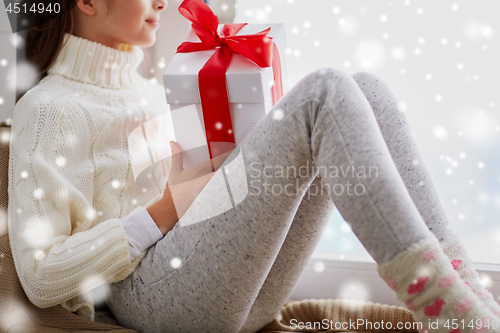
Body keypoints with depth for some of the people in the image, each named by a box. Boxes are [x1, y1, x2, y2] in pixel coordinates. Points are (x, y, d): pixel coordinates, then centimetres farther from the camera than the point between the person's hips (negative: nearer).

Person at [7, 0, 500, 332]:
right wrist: (165, 211, -10)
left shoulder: (149, 91, 25)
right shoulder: (48, 108, 0)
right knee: (325, 91, -20)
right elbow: (39, 277, -7)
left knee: (366, 89, -7)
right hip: (156, 293, -8)